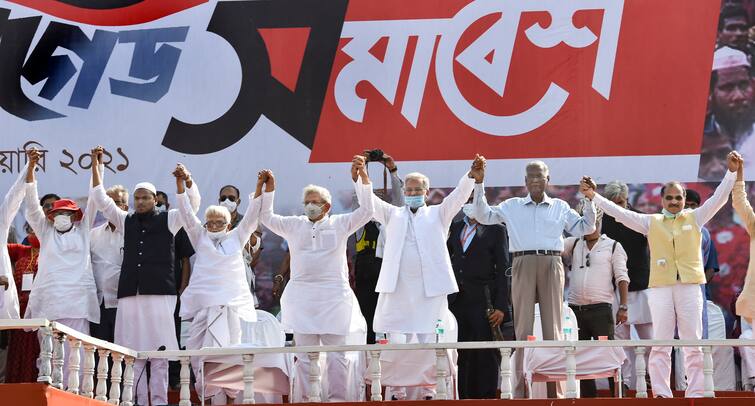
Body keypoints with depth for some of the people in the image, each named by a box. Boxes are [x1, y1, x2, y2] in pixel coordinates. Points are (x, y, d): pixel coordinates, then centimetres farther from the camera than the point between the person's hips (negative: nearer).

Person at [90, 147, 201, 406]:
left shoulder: (168, 220, 9)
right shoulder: (126, 222, 17)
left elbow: (193, 204, -2)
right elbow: (101, 201, 13)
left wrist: (187, 179, -21)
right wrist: (96, 166, 4)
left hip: (160, 294, -3)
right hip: (130, 294, 3)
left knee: (159, 352, -5)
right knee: (132, 353, 0)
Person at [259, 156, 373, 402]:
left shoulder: (339, 224, 6)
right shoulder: (294, 225, 12)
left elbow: (366, 211, -2)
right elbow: (266, 218, 10)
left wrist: (361, 177, -12)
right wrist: (268, 189, -1)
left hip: (333, 296, -2)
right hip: (301, 296, 2)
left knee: (336, 355, -1)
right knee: (305, 356, 4)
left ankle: (337, 400, 3)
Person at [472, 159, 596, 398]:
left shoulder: (560, 207, 15)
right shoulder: (512, 206, 14)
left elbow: (585, 228, 13)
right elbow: (483, 216, 7)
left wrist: (589, 200, 3)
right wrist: (479, 185, 0)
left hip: (552, 265, 0)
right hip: (523, 266, 0)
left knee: (553, 327, 0)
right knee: (522, 327, -2)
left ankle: (554, 389, 2)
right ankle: (520, 389, -1)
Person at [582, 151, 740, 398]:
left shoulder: (694, 219, 12)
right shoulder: (651, 222, 13)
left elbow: (718, 199, 6)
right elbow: (620, 213, 10)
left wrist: (731, 173, -5)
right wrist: (594, 197, 4)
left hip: (689, 285, 0)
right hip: (660, 287, 0)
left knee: (693, 343, -1)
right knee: (661, 344, -2)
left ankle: (695, 394, 1)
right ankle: (662, 394, 0)